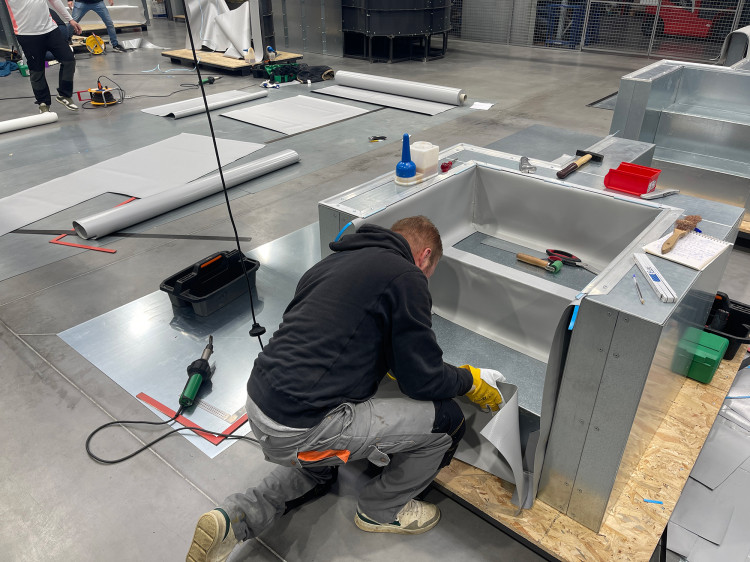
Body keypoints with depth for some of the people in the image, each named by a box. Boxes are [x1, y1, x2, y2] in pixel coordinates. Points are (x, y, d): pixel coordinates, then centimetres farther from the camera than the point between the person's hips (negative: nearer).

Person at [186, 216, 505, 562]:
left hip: (260, 403, 10)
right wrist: (469, 380, 13)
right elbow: (423, 380, -6)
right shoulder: (406, 277, -10)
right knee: (446, 420, 1)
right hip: (301, 427, -9)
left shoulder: (334, 261, 16)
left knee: (318, 472, 39)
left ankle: (236, 518, 20)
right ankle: (382, 510, 23)